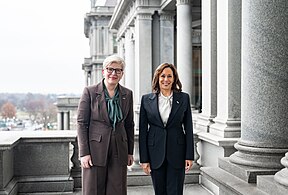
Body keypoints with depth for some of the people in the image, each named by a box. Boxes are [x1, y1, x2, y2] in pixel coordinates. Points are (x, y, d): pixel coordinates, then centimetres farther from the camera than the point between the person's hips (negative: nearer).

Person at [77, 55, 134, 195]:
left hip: (119, 152, 3)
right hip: (95, 150, -3)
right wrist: (84, 153, -10)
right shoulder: (89, 92, -3)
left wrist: (130, 152, 11)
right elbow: (81, 123, -4)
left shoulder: (127, 94, 8)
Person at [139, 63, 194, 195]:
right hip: (155, 153, 1)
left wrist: (189, 155, -2)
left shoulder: (184, 98, 2)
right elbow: (142, 131, 2)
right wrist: (144, 159, -1)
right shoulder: (146, 100, 2)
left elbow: (188, 128, 3)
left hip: (177, 153, -1)